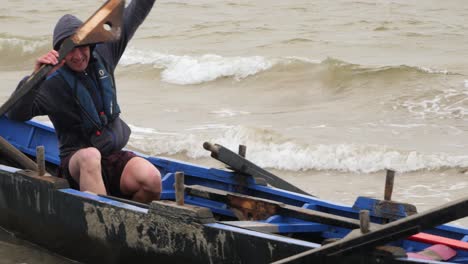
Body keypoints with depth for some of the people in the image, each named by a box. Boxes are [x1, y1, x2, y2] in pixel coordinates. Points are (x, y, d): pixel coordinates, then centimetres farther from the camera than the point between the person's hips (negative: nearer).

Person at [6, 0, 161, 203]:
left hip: (114, 157, 4)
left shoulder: (103, 55, 5)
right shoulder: (53, 84, -11)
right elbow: (15, 114, -24)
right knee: (90, 156, -41)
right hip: (76, 163, -4)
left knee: (151, 179, -27)